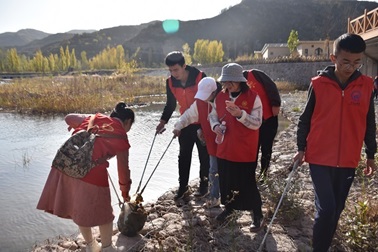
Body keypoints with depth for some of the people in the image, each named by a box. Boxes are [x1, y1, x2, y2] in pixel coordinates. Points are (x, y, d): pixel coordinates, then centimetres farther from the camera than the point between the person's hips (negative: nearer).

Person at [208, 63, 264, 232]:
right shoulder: (220, 97, 3)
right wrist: (215, 126, -7)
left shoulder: (253, 97, -11)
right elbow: (213, 115, 16)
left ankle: (258, 216, 23)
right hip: (224, 149, 5)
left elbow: (256, 124, -16)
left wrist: (240, 114, -31)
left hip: (245, 151, -5)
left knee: (247, 183, 3)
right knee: (225, 180, 17)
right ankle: (228, 207, 41)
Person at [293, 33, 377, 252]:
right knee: (326, 208, -8)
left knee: (337, 208, 13)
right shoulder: (318, 84, -6)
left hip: (348, 160, 3)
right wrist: (301, 148, 1)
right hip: (320, 158, -3)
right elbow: (306, 119, 2)